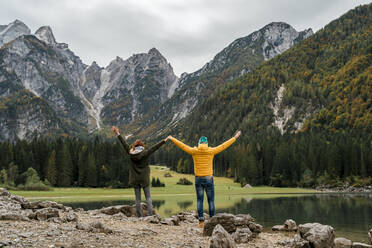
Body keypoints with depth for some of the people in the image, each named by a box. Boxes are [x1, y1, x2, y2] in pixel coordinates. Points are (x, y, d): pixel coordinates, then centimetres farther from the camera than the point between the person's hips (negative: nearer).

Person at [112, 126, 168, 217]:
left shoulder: (131, 153, -2)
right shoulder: (145, 153, -8)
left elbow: (125, 144, 6)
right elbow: (155, 147, -4)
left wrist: (118, 134, 15)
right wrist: (164, 141, 3)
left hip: (135, 179, 2)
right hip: (145, 179, -2)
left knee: (138, 199, 8)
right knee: (148, 197, 5)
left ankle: (139, 216, 8)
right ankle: (150, 214, -6)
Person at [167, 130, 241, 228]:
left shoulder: (194, 151, -3)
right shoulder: (211, 151, -6)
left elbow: (182, 145, 6)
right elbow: (224, 146, 1)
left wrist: (172, 138, 20)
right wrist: (235, 138, 11)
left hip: (198, 179, 1)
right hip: (209, 179, -1)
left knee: (199, 200, 6)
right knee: (211, 200, 6)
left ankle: (201, 221, 1)